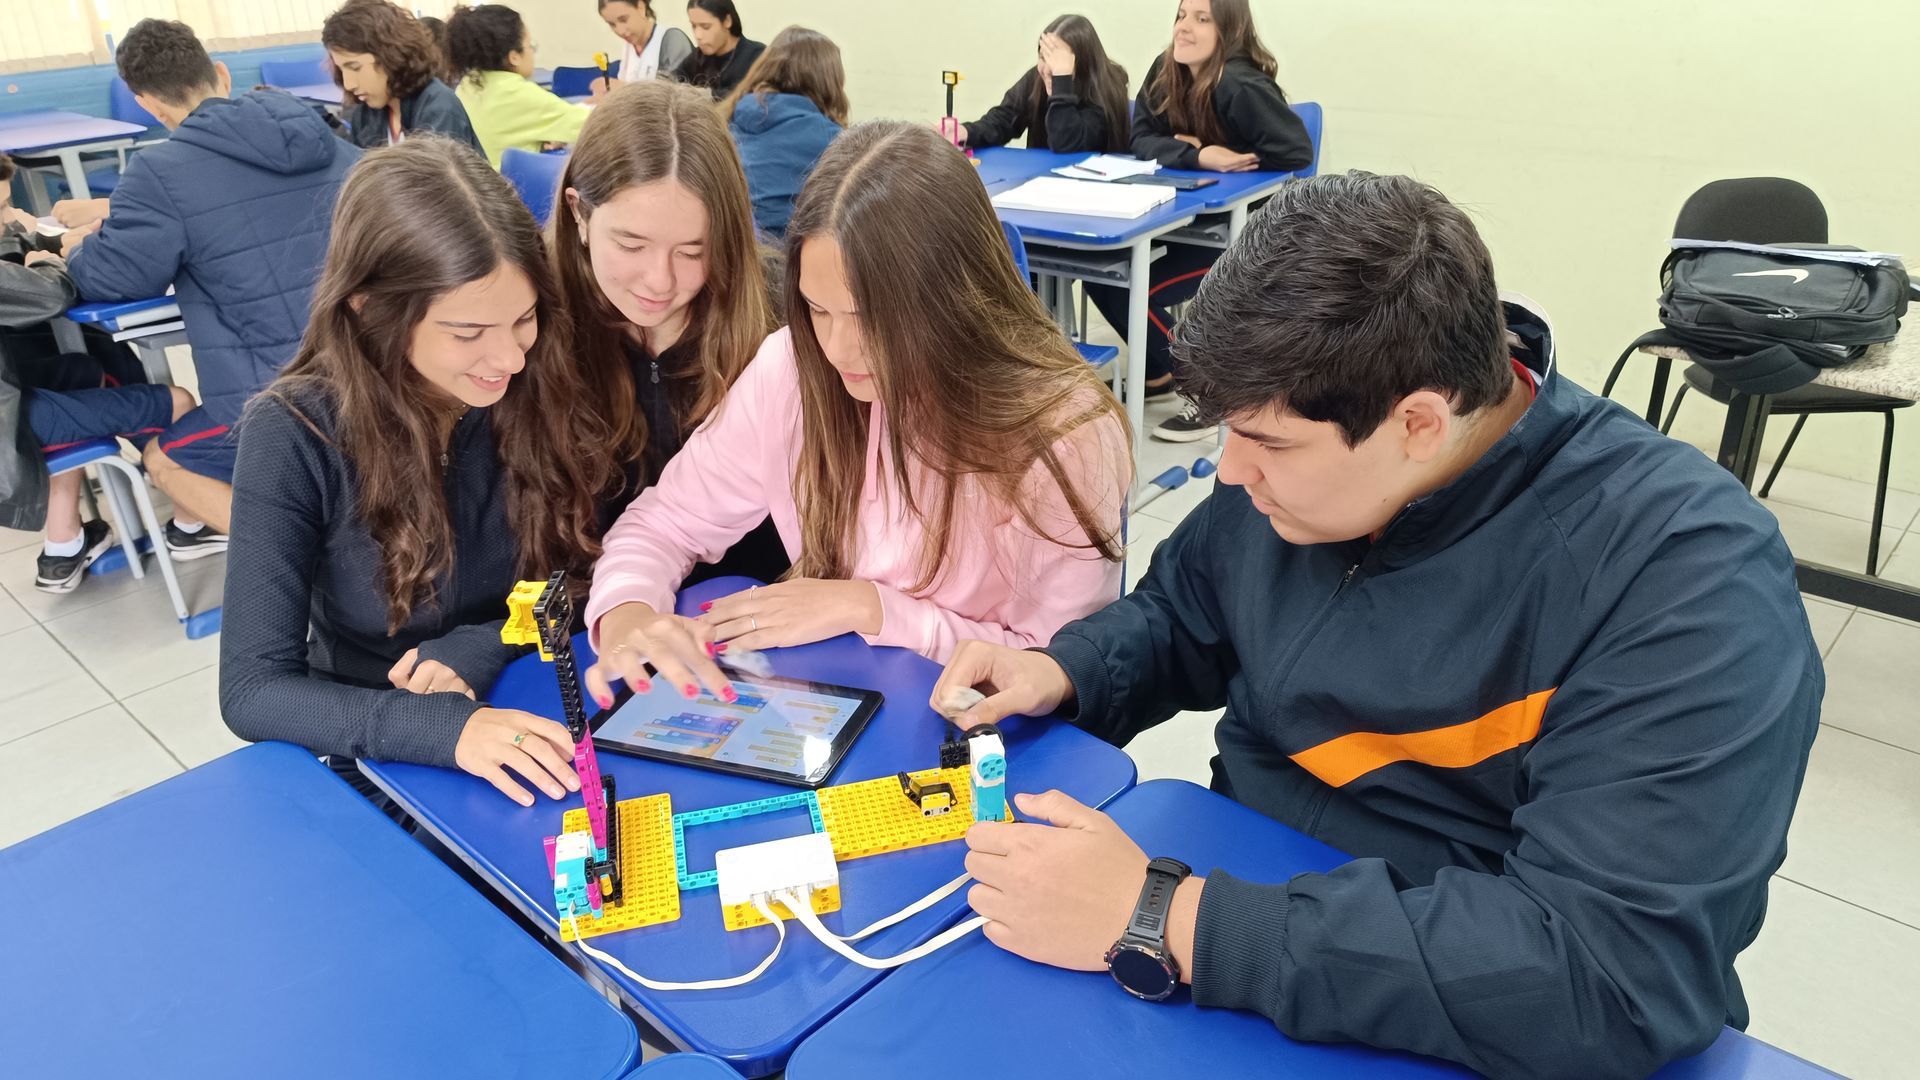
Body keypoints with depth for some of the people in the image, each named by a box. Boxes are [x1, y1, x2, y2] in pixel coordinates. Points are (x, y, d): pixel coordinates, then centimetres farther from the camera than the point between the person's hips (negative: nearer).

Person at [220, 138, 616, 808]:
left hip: (536, 729, 2)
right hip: (377, 759, -1)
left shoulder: (541, 384, -11)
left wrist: (478, 650, -20)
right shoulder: (294, 435, -17)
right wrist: (444, 727, -34)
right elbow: (252, 690, -18)